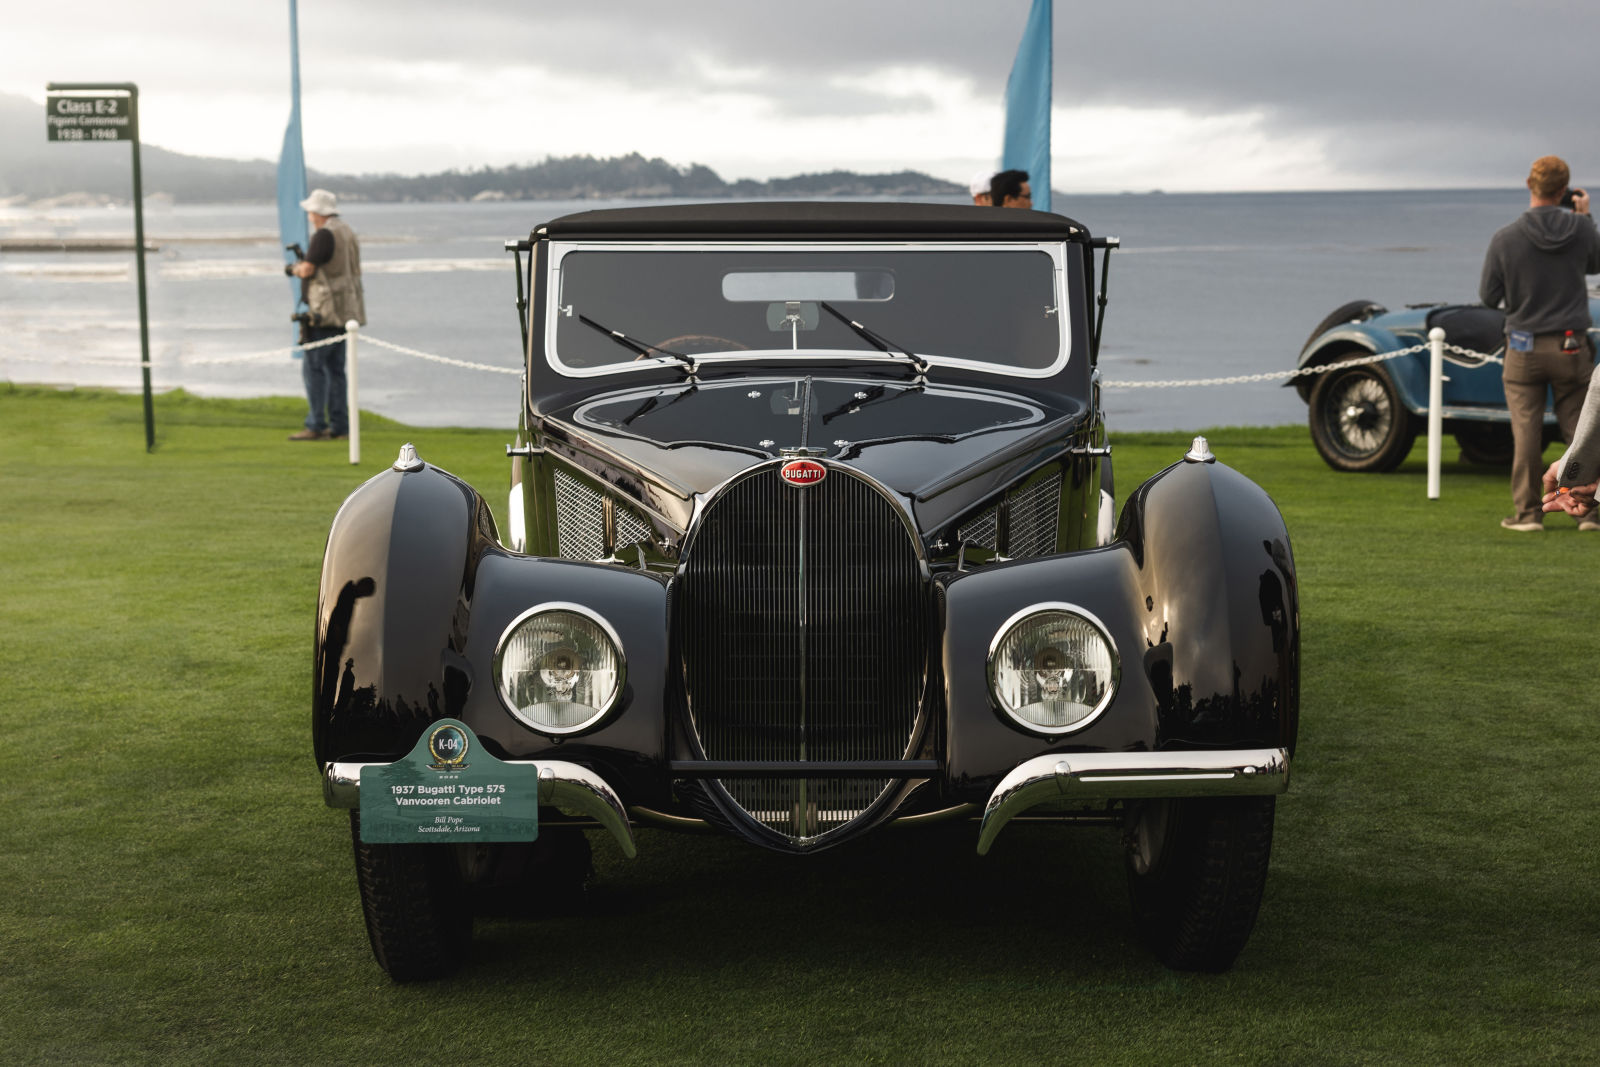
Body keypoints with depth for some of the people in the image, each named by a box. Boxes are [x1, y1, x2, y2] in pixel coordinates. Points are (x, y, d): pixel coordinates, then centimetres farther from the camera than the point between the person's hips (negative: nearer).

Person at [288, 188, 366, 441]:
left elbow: (307, 269, -17)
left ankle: (316, 426, -10)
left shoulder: (324, 235, -14)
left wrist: (297, 268, 6)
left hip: (326, 312, -9)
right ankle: (339, 427, 10)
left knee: (313, 366, -7)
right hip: (345, 312, 9)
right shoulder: (347, 232, 16)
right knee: (335, 368, 11)